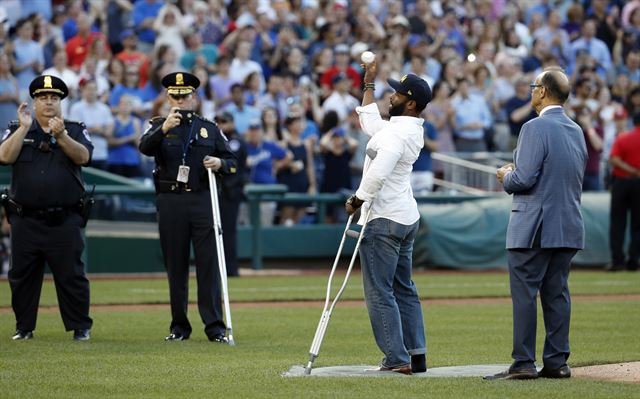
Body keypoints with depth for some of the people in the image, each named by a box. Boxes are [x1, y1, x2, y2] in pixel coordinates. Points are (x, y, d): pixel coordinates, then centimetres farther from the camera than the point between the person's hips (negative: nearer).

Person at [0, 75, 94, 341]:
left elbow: (83, 156, -11)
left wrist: (61, 136, -26)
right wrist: (24, 128, -15)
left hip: (64, 221, -2)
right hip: (25, 220, 2)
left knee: (71, 276, -2)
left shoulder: (75, 131, 7)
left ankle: (81, 327, 7)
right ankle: (23, 327, 16)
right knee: (21, 275, 6)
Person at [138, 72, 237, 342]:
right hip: (171, 202, 0)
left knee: (209, 264, -4)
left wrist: (220, 163, -10)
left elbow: (231, 162, 13)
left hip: (203, 201, 0)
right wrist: (163, 129, -33)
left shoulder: (210, 129, 14)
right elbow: (145, 147, -14)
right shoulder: (159, 126, 8)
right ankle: (179, 326, 11)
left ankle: (215, 326, -4)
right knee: (175, 265, 4)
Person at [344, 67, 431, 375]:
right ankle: (417, 356, 14)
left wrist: (357, 199, -15)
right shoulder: (414, 130, 12)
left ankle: (397, 359, -8)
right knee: (404, 288, 14)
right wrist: (369, 84, 30)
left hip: (383, 220, -10)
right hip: (407, 218, 10)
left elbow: (378, 173, -29)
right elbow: (371, 123, 27)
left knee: (379, 291, -6)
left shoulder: (397, 132, -19)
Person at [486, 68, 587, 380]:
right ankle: (556, 362, 9)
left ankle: (523, 363, -5)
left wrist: (506, 176, 3)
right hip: (569, 227, 8)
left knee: (524, 295, -4)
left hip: (534, 228, -8)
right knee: (557, 294, 10)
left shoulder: (535, 128, -14)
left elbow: (524, 178, -20)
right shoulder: (576, 131, 12)